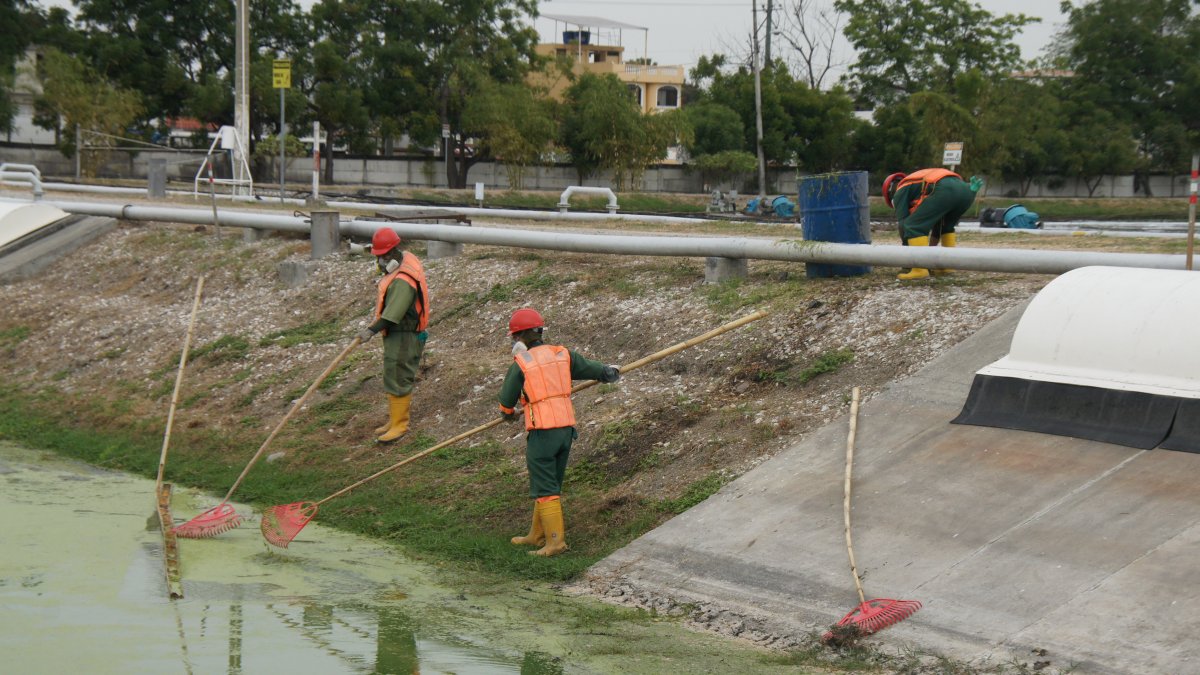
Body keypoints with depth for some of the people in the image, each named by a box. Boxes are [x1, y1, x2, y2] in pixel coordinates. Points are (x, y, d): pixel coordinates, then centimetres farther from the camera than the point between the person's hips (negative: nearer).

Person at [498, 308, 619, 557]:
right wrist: (609, 372, 34)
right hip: (567, 427, 7)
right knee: (552, 486, 15)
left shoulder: (521, 364, -4)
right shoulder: (562, 354, 7)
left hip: (542, 431, -7)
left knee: (545, 489, -2)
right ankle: (537, 536, 25)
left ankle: (555, 541, -5)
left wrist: (509, 414, 29)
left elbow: (506, 399, 7)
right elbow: (587, 366, 14)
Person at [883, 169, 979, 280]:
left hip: (944, 191, -8)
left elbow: (903, 222, 13)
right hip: (965, 190, 8)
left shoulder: (901, 190, 21)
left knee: (913, 226, -1)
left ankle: (920, 270, -8)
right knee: (947, 226, 31)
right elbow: (938, 220, 45)